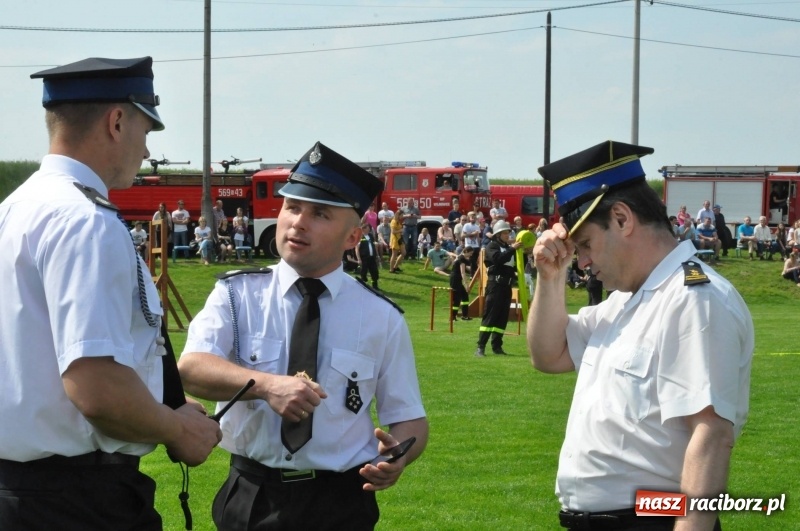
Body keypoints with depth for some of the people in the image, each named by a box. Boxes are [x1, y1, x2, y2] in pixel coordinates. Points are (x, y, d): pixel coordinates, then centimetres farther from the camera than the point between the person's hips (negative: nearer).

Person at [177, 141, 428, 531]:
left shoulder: (381, 317, -1)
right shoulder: (237, 294, -1)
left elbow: (408, 418, 2)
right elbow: (192, 368, -18)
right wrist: (266, 385, -35)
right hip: (251, 499, 0)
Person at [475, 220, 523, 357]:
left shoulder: (509, 248, 19)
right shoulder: (492, 246, -2)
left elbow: (518, 266, 18)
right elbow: (498, 259, -22)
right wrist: (512, 249, -25)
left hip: (507, 286, 7)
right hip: (495, 284, -7)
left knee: (502, 317, 6)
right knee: (490, 315, -11)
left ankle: (497, 346, 10)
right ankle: (480, 347, -14)